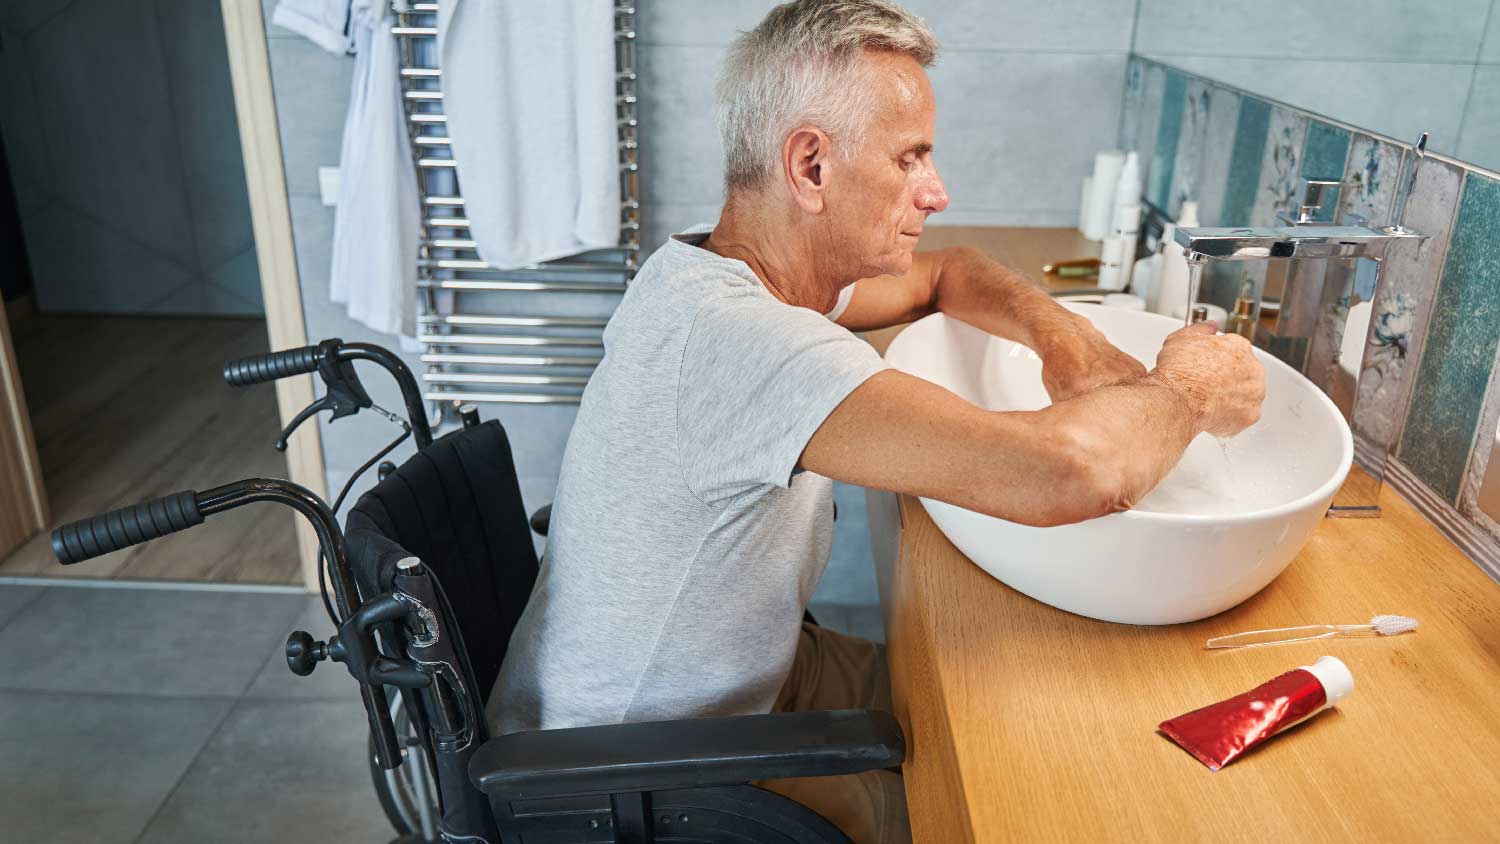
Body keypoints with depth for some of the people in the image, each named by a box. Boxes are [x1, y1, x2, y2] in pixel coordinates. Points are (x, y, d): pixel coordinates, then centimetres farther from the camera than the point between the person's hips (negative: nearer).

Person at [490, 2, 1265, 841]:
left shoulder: (718, 265, -4)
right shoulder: (730, 334, -36)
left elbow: (942, 273, 12)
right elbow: (1068, 472, -45)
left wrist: (1060, 329, -10)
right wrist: (1187, 391, -21)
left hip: (747, 667, 8)